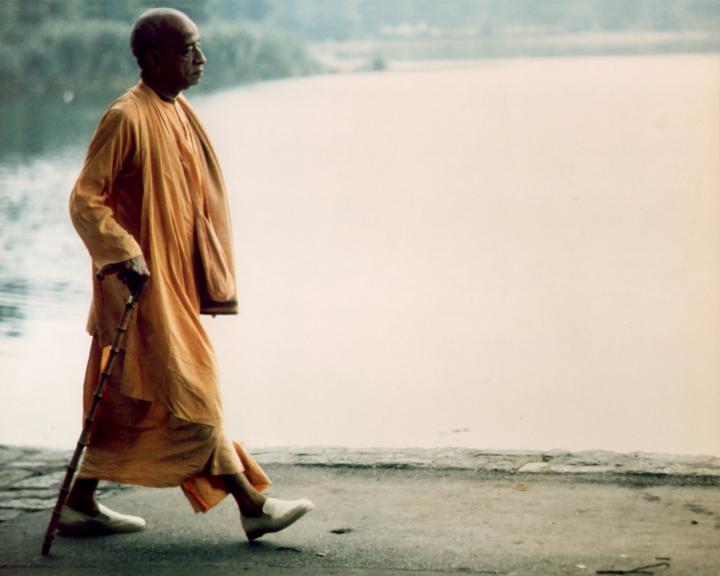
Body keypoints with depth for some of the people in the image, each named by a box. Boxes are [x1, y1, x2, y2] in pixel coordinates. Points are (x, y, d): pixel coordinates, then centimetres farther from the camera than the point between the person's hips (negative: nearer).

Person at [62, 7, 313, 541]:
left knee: (129, 399, 13)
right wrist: (124, 256, -25)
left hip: (174, 282, 9)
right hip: (144, 280, -9)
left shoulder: (178, 114, 12)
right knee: (191, 394, -3)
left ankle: (81, 503, 21)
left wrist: (208, 283, 19)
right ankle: (252, 504, 2)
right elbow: (85, 198, -16)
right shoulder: (128, 117, -15)